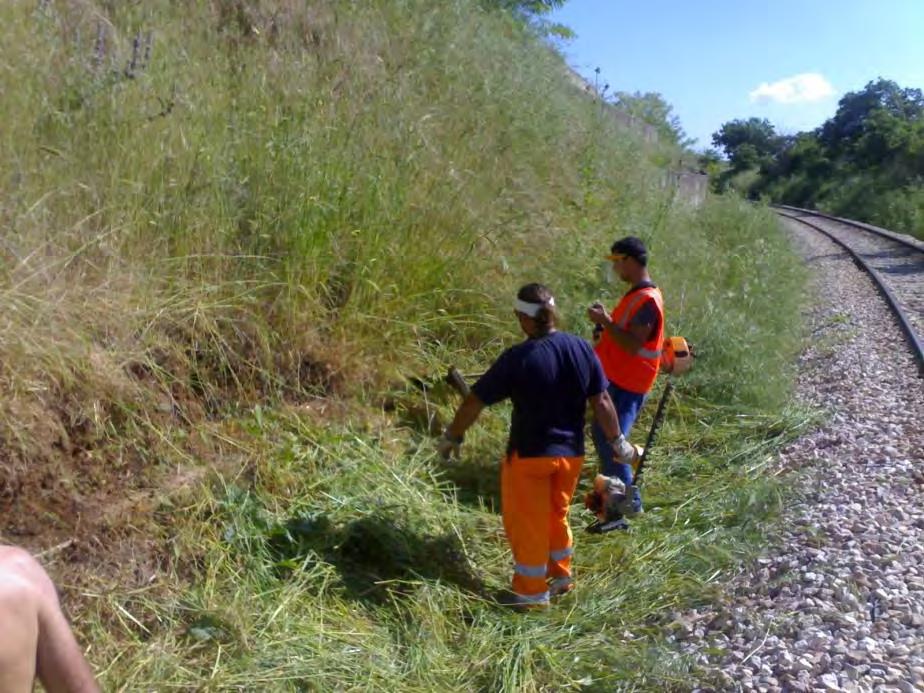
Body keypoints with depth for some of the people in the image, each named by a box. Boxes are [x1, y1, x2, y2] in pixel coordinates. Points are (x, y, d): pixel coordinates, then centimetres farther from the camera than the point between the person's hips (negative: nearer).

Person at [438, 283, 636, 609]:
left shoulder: (517, 358, -20)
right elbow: (601, 402, -1)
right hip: (571, 453, 5)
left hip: (529, 455, -5)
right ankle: (561, 576, 40)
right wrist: (617, 441, 12)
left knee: (527, 523, 12)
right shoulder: (581, 348, -7)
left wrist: (451, 436, 1)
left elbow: (474, 401, -13)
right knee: (557, 515, 25)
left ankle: (532, 592, 25)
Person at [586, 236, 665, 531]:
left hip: (626, 385, -11)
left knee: (611, 442, -10)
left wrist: (605, 321, -24)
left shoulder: (647, 300, -21)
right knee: (602, 435, 21)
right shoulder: (636, 294, 13)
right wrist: (606, 322, 6)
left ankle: (627, 503, -1)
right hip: (615, 379, 11)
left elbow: (633, 345, -27)